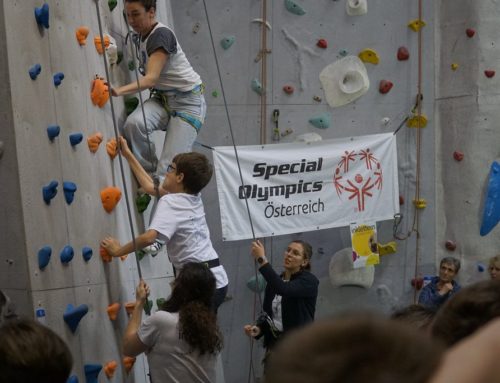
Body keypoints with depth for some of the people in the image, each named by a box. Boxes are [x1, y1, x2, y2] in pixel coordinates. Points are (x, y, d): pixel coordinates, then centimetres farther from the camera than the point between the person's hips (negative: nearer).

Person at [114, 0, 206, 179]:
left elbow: (152, 78, -32)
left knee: (168, 169, -17)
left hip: (188, 100, -7)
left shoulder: (161, 34, -20)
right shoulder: (137, 38, 6)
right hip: (161, 98, 7)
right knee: (133, 123, -26)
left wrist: (120, 90, -47)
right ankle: (150, 172, -8)